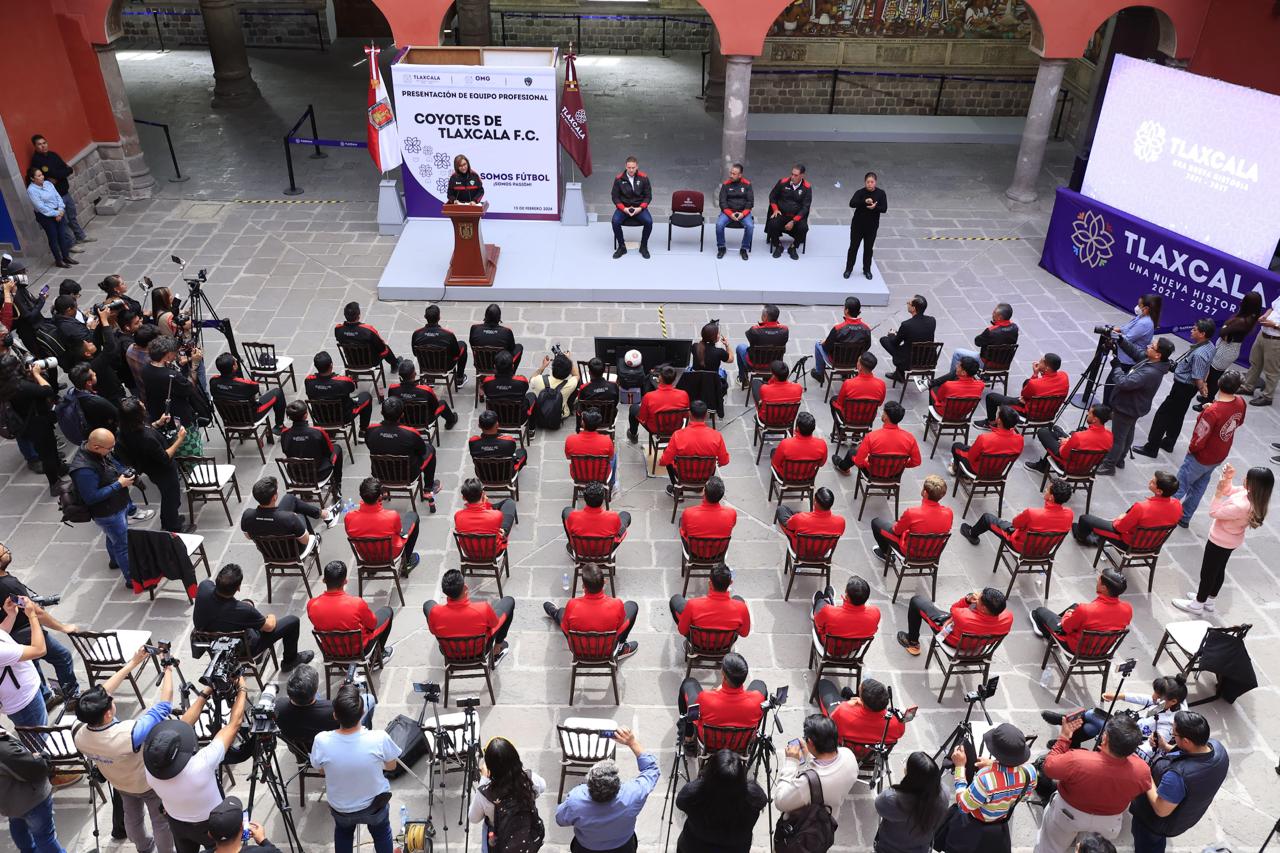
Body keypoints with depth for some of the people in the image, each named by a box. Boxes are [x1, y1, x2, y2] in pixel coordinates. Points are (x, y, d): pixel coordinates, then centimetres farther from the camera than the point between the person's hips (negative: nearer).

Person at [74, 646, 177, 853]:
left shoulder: (79, 735, -29)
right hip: (149, 783, -6)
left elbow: (100, 696, -16)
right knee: (161, 821, 20)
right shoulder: (128, 734, -47)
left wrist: (132, 663, -14)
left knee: (132, 817, 31)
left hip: (120, 784, 6)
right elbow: (164, 706, -38)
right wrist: (168, 669, -26)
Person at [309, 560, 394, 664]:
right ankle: (377, 655, 33)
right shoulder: (357, 603, -34)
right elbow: (373, 625, -13)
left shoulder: (311, 605, -25)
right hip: (359, 649, -3)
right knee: (387, 611, 19)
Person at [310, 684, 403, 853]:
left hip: (340, 809, 1)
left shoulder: (322, 741, -30)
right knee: (381, 833, 33)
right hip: (375, 806, -1)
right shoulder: (379, 738, -32)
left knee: (343, 832, 35)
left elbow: (319, 768, -6)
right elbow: (391, 766, -11)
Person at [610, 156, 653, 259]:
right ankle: (621, 246, -6)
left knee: (649, 222, -27)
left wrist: (640, 208, -15)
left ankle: (643, 246, -3)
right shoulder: (619, 178, -7)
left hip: (639, 207, 0)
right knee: (615, 221, -29)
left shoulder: (644, 178, -5)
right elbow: (615, 196, -1)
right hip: (623, 207, 0)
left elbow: (648, 196, 1)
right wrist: (624, 208, -16)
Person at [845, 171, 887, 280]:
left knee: (868, 248, 12)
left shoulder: (881, 193, -5)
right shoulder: (860, 192, -10)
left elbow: (884, 208, -10)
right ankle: (848, 269, 21)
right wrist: (864, 201, -39)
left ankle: (867, 270, 27)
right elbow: (852, 203, -24)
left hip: (872, 226, 1)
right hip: (858, 224, -1)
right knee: (853, 246, 7)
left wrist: (875, 207, -30)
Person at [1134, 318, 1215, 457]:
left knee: (1162, 414, 1)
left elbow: (1198, 378, -25)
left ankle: (1151, 448, 8)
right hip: (1189, 387, 9)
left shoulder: (1199, 354, -31)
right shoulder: (1210, 346, -1)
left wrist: (1202, 389, -7)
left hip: (1183, 387, -9)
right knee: (1177, 415, 22)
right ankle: (1168, 443, 38)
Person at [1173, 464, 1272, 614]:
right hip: (1230, 540, 8)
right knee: (1219, 569, 26)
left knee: (1207, 572, 13)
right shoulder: (1254, 496, -15)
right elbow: (1229, 491, 1)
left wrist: (1218, 492, -26)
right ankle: (1210, 601, 45)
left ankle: (1197, 604, 33)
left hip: (1220, 541, -8)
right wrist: (1228, 478, -16)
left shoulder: (1241, 507, -41)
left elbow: (1214, 513, -26)